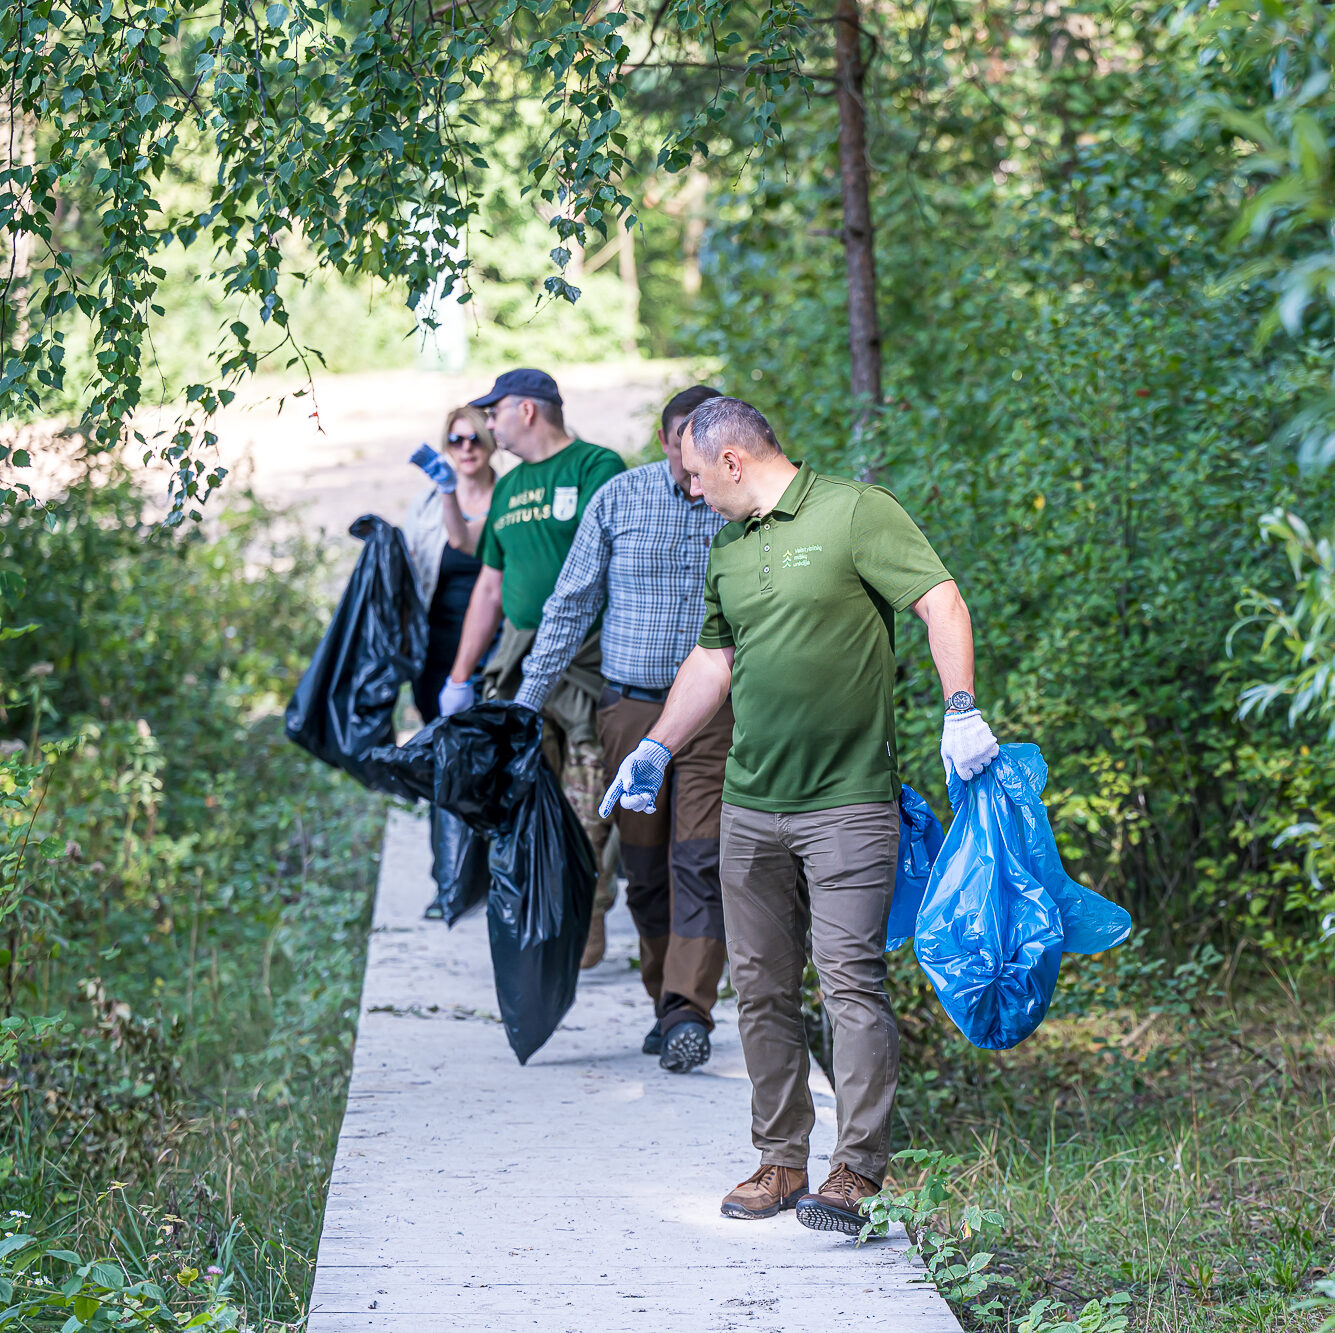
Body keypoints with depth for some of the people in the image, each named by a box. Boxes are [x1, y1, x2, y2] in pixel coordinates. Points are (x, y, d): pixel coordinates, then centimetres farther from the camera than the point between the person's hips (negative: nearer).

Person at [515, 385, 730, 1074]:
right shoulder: (618, 498, 1)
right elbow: (571, 602, 6)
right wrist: (528, 696, 3)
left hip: (716, 712, -2)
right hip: (630, 707, 2)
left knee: (700, 862, -12)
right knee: (644, 868, 6)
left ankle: (689, 1013, -17)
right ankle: (666, 1002, 18)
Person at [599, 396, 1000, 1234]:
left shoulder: (857, 513, -5)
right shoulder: (727, 550, 16)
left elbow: (943, 604, -8)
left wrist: (961, 712, -17)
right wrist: (656, 750, 20)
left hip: (848, 800, -7)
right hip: (750, 804, 7)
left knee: (851, 978, -9)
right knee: (762, 986, 8)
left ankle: (857, 1169, -5)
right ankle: (781, 1161, 17)